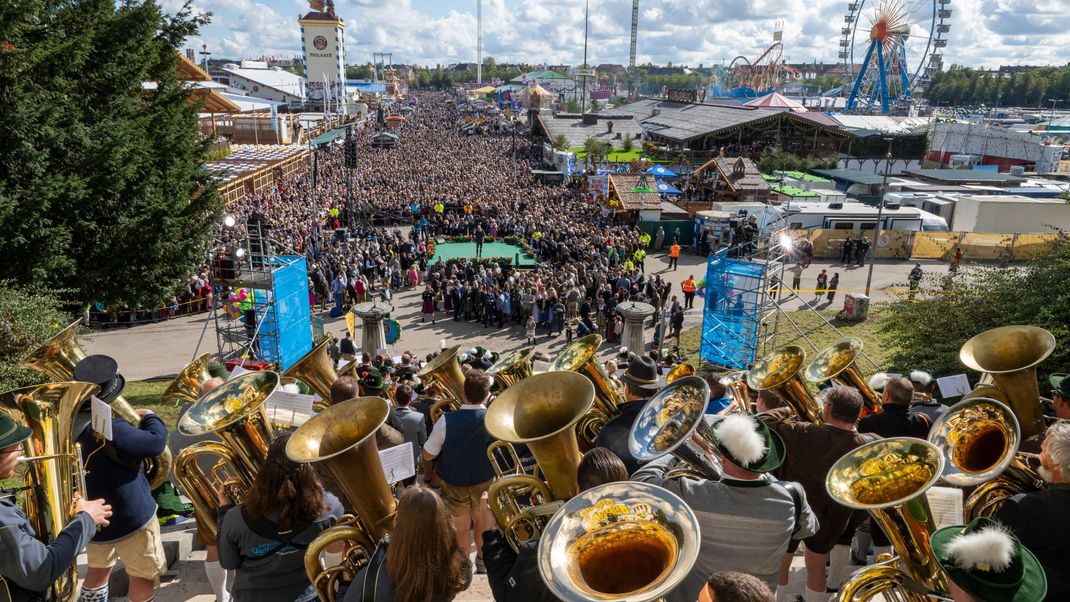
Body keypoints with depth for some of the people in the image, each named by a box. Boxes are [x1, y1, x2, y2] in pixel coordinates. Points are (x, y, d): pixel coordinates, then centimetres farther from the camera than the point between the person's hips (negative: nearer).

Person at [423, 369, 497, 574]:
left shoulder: (447, 420, -28)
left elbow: (427, 455, -18)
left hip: (454, 481, -2)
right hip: (484, 480, 2)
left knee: (461, 526, 16)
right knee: (482, 521, 24)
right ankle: (482, 560, 41)